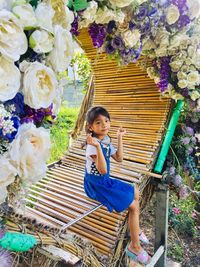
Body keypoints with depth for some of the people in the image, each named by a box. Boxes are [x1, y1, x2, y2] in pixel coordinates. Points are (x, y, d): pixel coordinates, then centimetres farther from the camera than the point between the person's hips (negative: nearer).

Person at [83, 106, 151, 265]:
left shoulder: (106, 140, 2)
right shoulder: (92, 145, -25)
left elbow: (119, 158, 6)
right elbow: (103, 170, -33)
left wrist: (120, 138, 3)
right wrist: (97, 146, -43)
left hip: (105, 180, 9)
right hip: (96, 184, -9)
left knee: (135, 192, 15)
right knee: (133, 205, -9)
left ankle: (135, 229, 32)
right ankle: (135, 246, 9)